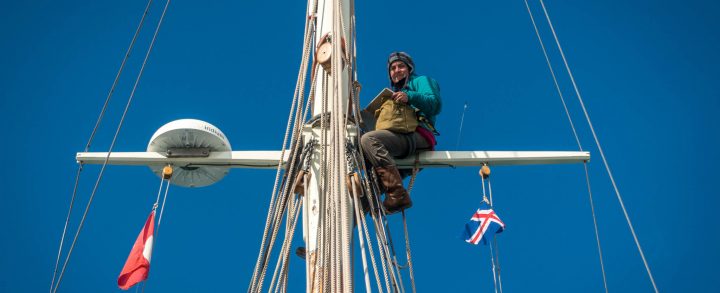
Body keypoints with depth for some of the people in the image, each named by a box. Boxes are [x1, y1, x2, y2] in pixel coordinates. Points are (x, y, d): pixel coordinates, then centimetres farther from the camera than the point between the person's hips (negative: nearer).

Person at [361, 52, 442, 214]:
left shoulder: (420, 80, 18)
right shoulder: (393, 91, 41)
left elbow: (435, 104, -3)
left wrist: (410, 97, -16)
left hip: (418, 136, -8)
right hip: (402, 138, 9)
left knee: (368, 139, -28)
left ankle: (397, 195, -38)